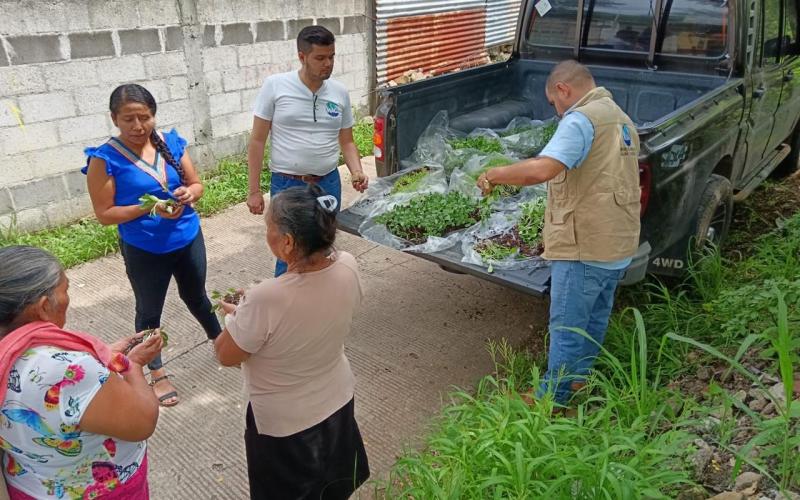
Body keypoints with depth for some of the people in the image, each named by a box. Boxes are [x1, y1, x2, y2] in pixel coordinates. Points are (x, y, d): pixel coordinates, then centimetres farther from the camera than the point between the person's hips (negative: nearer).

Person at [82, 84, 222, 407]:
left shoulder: (171, 143, -6)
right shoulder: (106, 159, -17)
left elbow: (197, 184, 3)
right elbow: (104, 214, -14)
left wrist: (189, 193, -21)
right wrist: (150, 208, -27)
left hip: (188, 240, 3)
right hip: (144, 251, -3)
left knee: (195, 296, 25)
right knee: (149, 311, 14)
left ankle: (220, 340, 50)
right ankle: (157, 373, 34)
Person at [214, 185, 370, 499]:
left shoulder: (266, 299, -37)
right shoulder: (348, 267, -20)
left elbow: (226, 356, -19)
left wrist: (237, 317, -1)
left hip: (284, 421, -4)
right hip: (337, 400, 5)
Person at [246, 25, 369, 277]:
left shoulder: (340, 92, 3)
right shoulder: (275, 86, -7)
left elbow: (347, 141, 12)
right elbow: (257, 141, -3)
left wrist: (357, 171, -8)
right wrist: (254, 190, -4)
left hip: (329, 184, 4)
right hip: (287, 185, -3)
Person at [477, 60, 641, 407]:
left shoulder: (581, 119, -17)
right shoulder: (621, 120, 15)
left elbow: (542, 169, -33)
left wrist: (494, 175, -19)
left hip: (584, 248, -10)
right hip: (620, 245, 10)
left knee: (566, 328, 5)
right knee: (595, 319, 22)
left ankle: (552, 399, 19)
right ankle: (579, 378, 40)